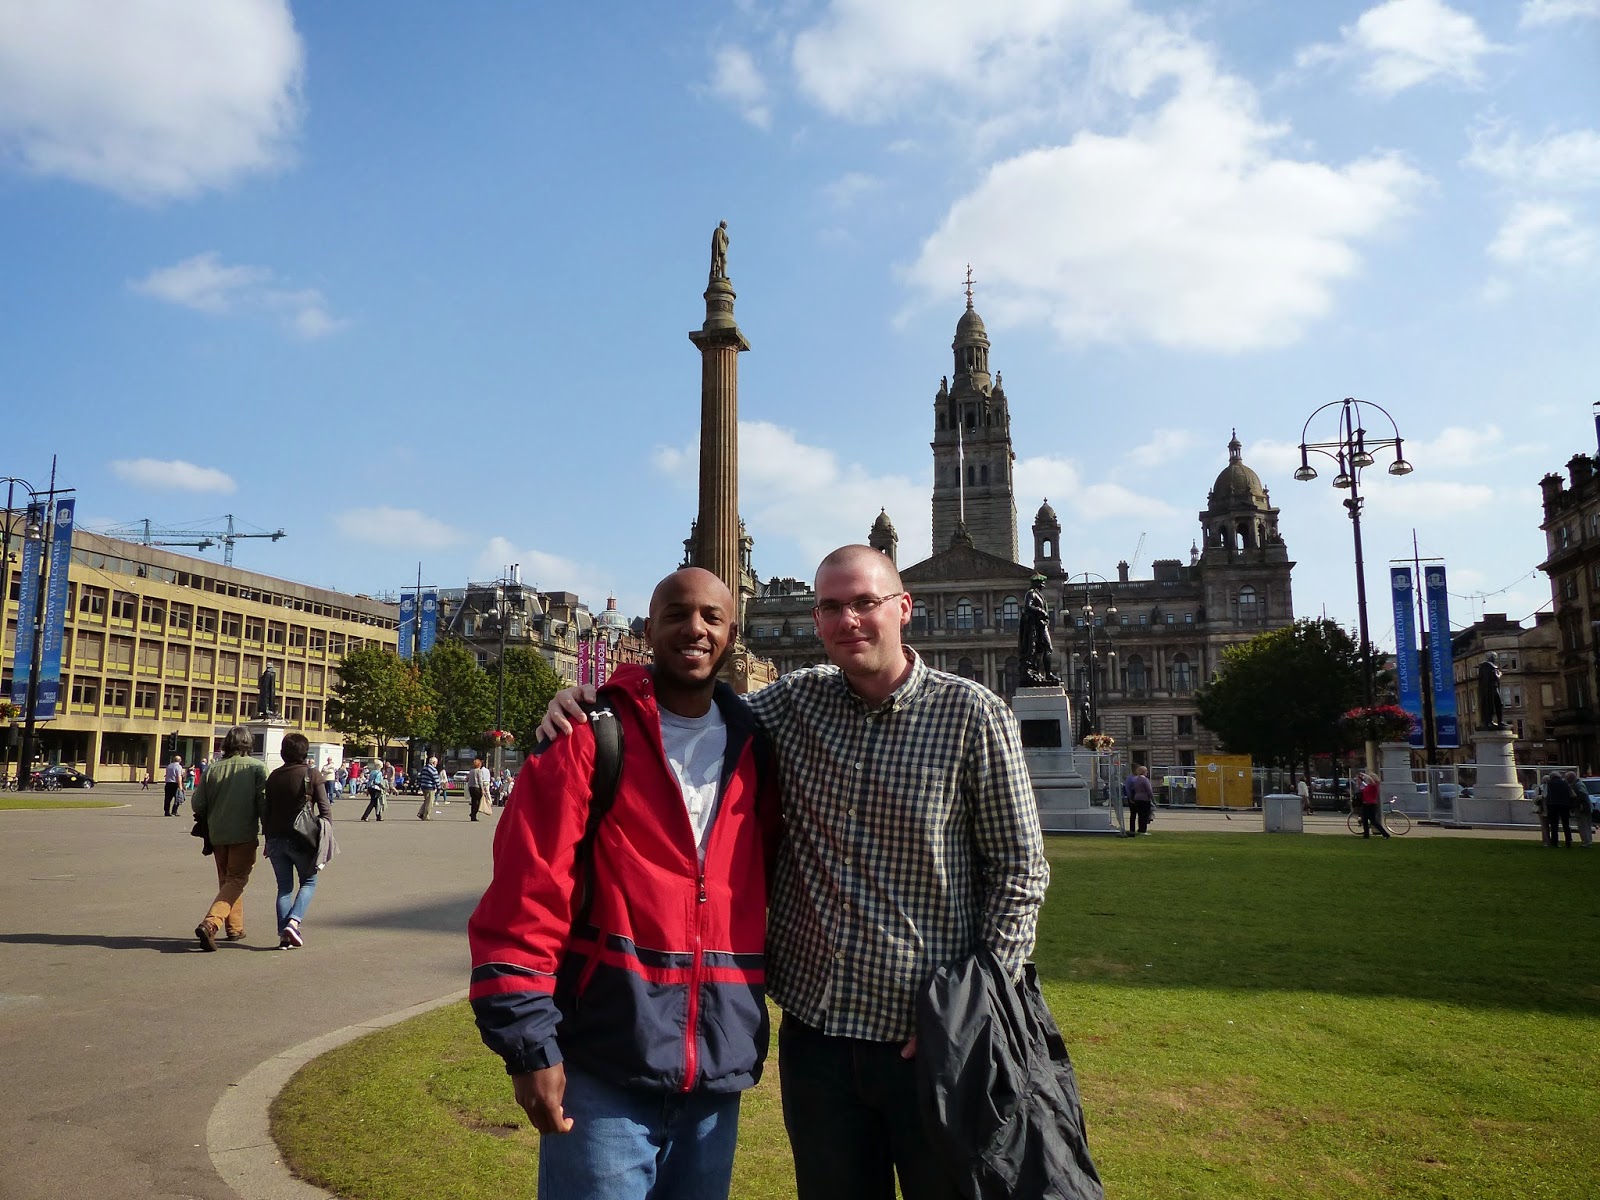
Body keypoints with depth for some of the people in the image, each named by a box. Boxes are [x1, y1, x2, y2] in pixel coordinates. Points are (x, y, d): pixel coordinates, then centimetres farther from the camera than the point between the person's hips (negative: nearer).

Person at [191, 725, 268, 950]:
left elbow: (197, 804, 2)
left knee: (226, 879, 19)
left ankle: (235, 927, 26)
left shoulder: (213, 769, 2)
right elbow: (263, 802, -11)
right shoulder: (256, 767, -6)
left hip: (218, 835, 4)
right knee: (236, 880, -1)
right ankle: (210, 923, -20)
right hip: (244, 835, -4)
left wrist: (208, 824, 21)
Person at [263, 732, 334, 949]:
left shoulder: (274, 776, 7)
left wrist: (268, 839, 19)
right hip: (301, 839, -4)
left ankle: (284, 935, 5)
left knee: (284, 886, 11)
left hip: (276, 839, 4)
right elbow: (325, 808, -10)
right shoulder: (312, 774, -7)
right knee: (308, 882, 12)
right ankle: (293, 921, -9)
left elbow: (265, 810, 11)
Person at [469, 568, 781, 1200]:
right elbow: (525, 898, -11)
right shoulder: (591, 735, -7)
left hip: (718, 1075, 5)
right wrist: (529, 1043, -13)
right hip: (604, 1069, -4)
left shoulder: (753, 751, 7)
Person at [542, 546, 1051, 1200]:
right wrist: (585, 699, -6)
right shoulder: (794, 701, 0)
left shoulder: (973, 715, -9)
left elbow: (1019, 872, -5)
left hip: (928, 1038, -3)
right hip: (814, 1027, 3)